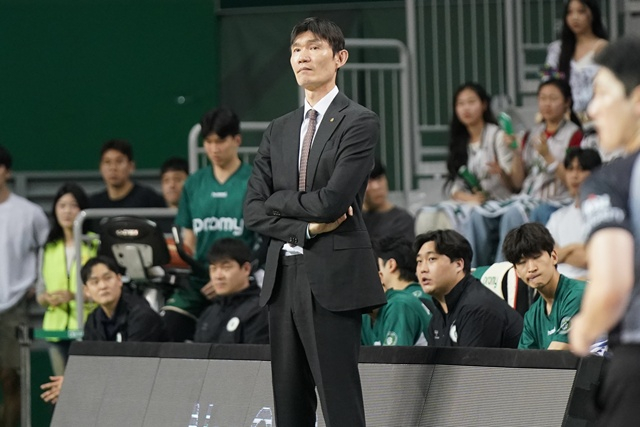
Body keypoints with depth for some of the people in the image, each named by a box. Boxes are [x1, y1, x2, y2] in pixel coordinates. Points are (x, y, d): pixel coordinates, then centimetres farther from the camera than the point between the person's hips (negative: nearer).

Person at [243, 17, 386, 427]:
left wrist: (279, 200, 1)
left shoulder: (360, 123, -4)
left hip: (333, 278, -7)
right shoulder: (279, 130, 16)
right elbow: (254, 211, 9)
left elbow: (331, 201, -15)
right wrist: (307, 227, -7)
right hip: (284, 277, 7)